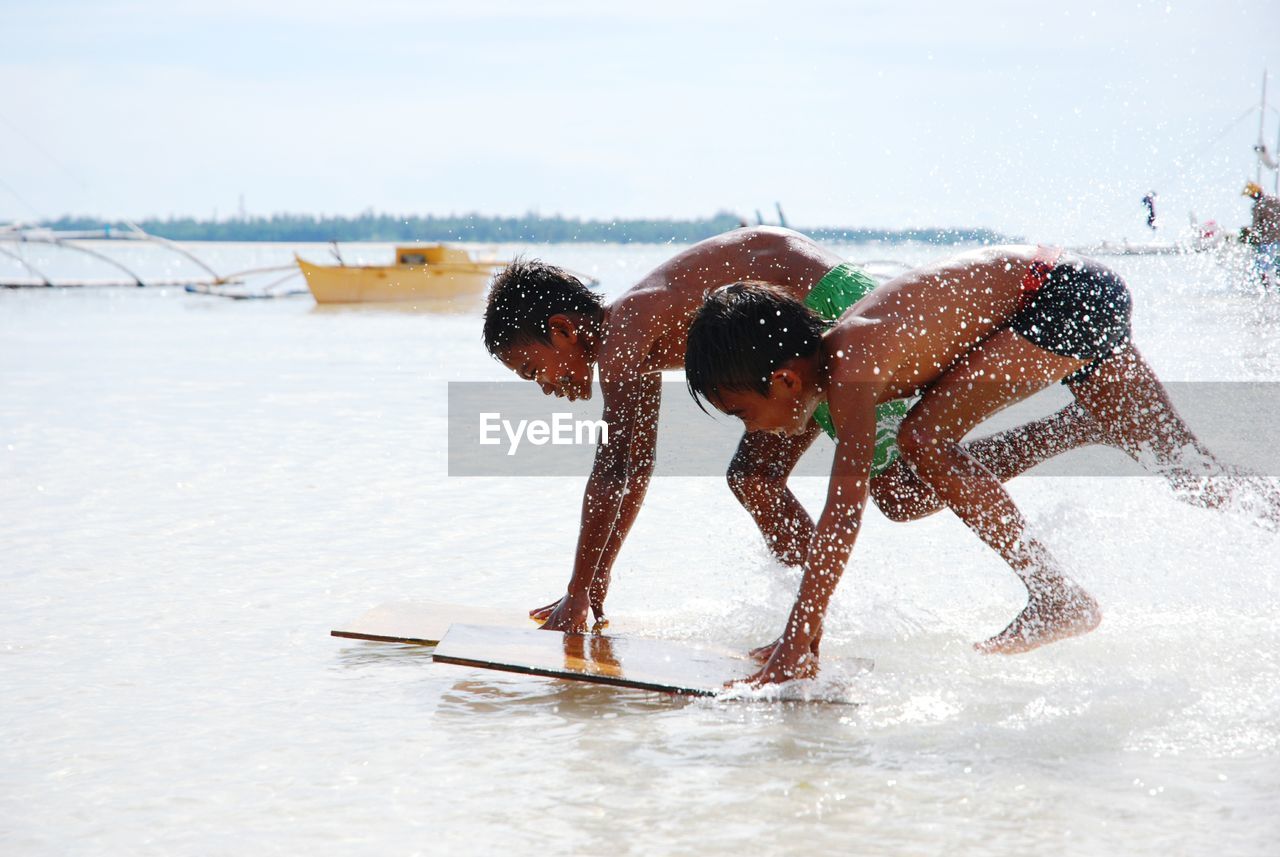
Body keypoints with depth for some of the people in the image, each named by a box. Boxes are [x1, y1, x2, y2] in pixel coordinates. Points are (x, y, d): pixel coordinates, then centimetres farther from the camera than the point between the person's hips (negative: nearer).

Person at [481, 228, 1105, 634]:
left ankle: (1081, 425, 2)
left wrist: (577, 595, -17)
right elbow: (633, 471, 22)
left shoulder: (622, 330, -15)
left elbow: (613, 471, -20)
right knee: (754, 480, 9)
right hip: (813, 325, 10)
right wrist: (599, 577, 22)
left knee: (904, 493, -4)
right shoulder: (639, 340, 14)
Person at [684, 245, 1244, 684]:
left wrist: (799, 638, -30)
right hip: (1087, 298, 10)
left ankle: (1059, 598, -11)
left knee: (924, 438, -16)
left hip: (1068, 298, -10)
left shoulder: (849, 366, -22)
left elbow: (845, 509, -30)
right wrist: (805, 631, 15)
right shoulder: (835, 356, 4)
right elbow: (844, 510, 12)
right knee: (1174, 458, 20)